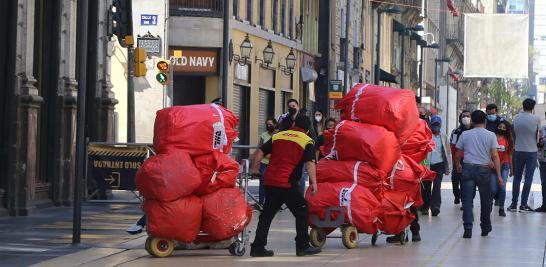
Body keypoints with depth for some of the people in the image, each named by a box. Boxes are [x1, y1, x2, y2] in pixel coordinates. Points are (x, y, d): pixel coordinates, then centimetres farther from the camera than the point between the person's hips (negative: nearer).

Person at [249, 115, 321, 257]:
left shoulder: (277, 136, 16)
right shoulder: (307, 141, 3)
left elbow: (259, 153, 11)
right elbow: (310, 163, -9)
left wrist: (254, 170, 19)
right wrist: (313, 182, -12)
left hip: (270, 181, 5)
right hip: (287, 184, -5)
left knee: (266, 215, 11)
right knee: (301, 212, 8)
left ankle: (257, 247, 10)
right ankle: (302, 246, 5)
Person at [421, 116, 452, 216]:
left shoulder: (443, 137, 9)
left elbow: (448, 152, 12)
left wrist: (448, 167, 6)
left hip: (439, 165, 1)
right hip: (427, 165, -1)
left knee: (437, 186, -12)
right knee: (426, 187, 7)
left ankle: (435, 207, -15)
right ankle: (425, 207, 21)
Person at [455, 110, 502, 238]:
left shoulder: (465, 134, 5)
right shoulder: (490, 135, 1)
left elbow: (457, 155, 8)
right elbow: (495, 156, -5)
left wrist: (458, 166, 28)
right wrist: (499, 175, -5)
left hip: (468, 168, 0)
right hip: (484, 169, 0)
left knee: (467, 199, -2)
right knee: (485, 199, 13)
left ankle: (468, 228, -15)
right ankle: (485, 228, 23)